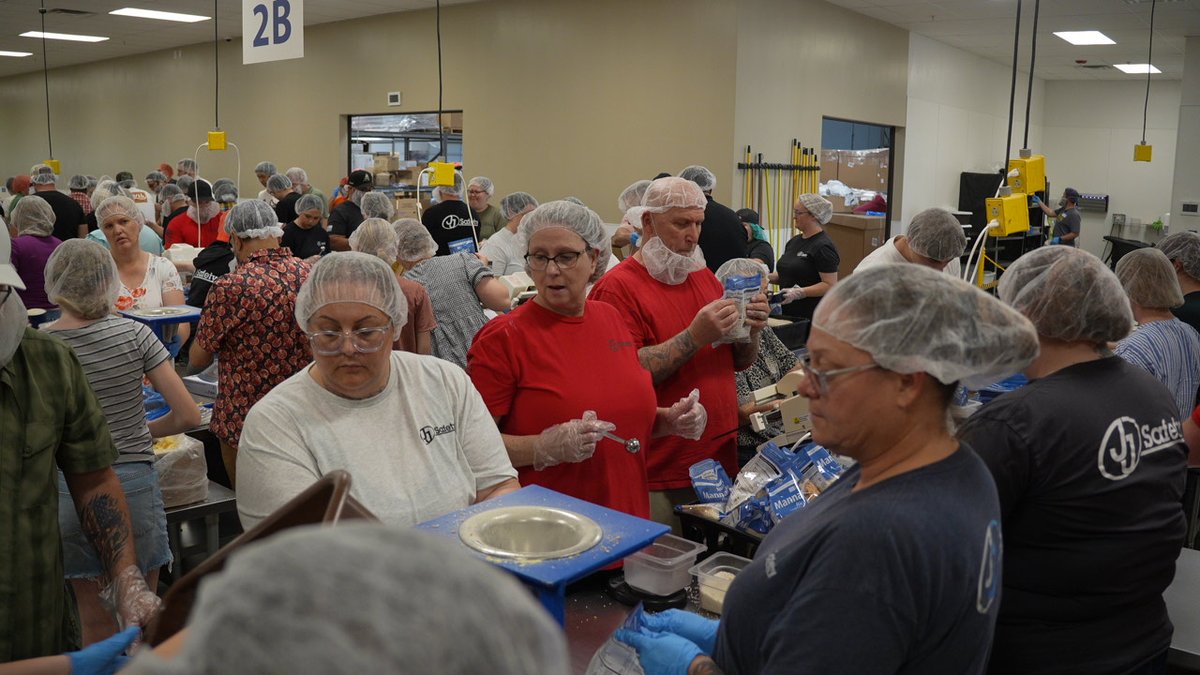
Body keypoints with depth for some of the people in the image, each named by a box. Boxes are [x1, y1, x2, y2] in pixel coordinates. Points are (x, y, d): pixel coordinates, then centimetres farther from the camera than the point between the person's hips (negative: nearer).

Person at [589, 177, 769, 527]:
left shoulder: (705, 277, 12)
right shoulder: (617, 287, -10)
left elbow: (740, 362, 17)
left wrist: (751, 330, -3)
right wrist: (695, 336, -24)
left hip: (721, 458, 6)